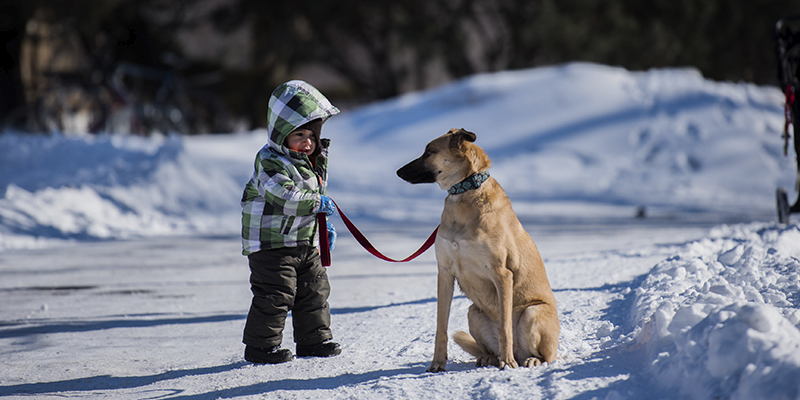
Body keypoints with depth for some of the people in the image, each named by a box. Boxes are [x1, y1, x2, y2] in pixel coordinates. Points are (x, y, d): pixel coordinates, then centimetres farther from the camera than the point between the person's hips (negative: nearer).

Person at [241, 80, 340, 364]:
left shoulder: (313, 163, 12)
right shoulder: (270, 162, -18)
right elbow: (284, 197, -30)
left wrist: (324, 226, 17)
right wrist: (318, 203, -25)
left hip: (306, 242, 9)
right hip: (272, 243, -9)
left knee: (314, 291, 13)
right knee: (274, 295, -7)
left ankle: (314, 340, 26)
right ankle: (261, 345, 3)